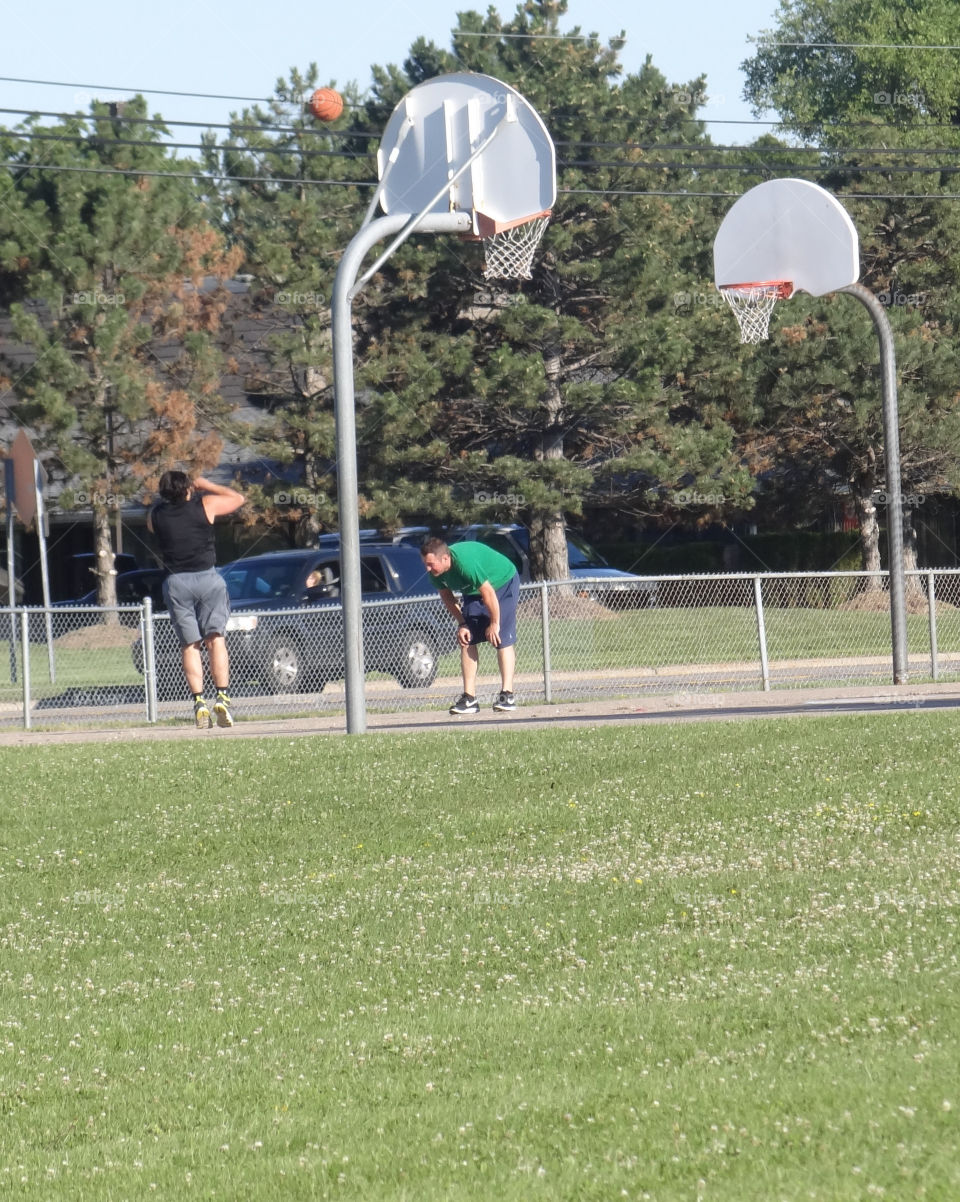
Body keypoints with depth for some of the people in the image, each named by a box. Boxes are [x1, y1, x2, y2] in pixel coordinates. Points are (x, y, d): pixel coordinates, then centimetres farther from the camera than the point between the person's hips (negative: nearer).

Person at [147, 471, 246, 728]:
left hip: (177, 583, 1)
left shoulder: (155, 516, 3)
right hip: (207, 578, -1)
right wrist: (207, 486, 23)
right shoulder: (205, 505, -2)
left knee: (189, 645, 5)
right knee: (215, 639, 1)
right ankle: (222, 696, -13)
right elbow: (239, 498, 15)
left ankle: (199, 701, -7)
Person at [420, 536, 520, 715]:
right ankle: (469, 698, -4)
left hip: (503, 584, -7)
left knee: (503, 639, -15)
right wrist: (462, 624, -3)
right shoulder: (436, 572, -17)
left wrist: (494, 624, -21)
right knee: (467, 641, -3)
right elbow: (447, 596, 2)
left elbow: (488, 593, -32)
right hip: (473, 591, 7)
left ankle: (507, 695, -15)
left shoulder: (465, 562, -40)